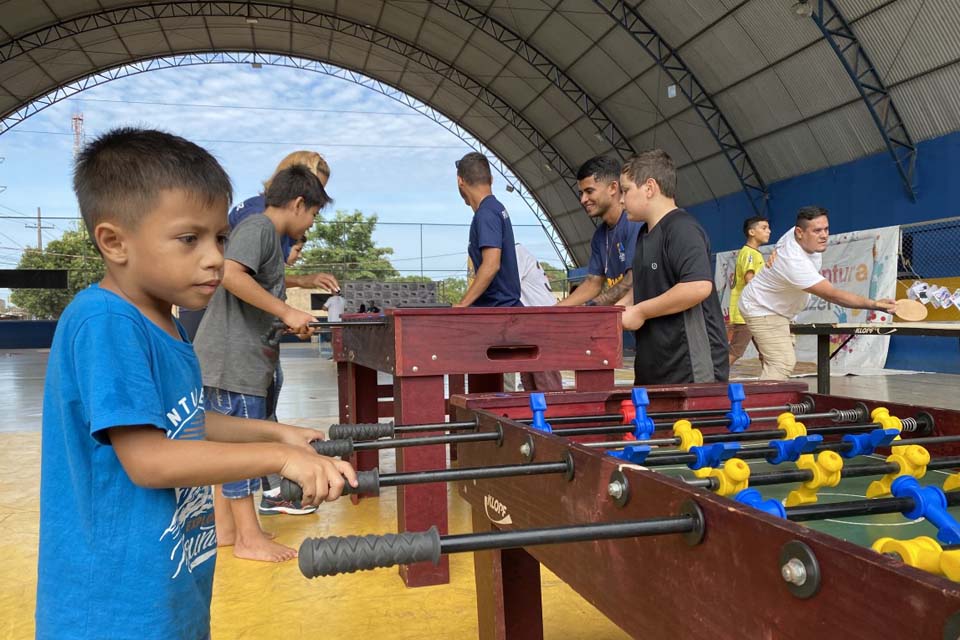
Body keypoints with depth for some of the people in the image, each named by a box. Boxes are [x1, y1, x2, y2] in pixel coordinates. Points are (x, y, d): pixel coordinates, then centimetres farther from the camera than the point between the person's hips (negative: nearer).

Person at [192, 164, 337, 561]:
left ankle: (225, 527, 24)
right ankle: (249, 538, 4)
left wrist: (292, 323, 19)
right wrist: (287, 311, -24)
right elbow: (230, 275, -27)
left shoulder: (267, 233, 20)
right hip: (233, 360, -10)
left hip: (243, 360, 10)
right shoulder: (258, 227, -10)